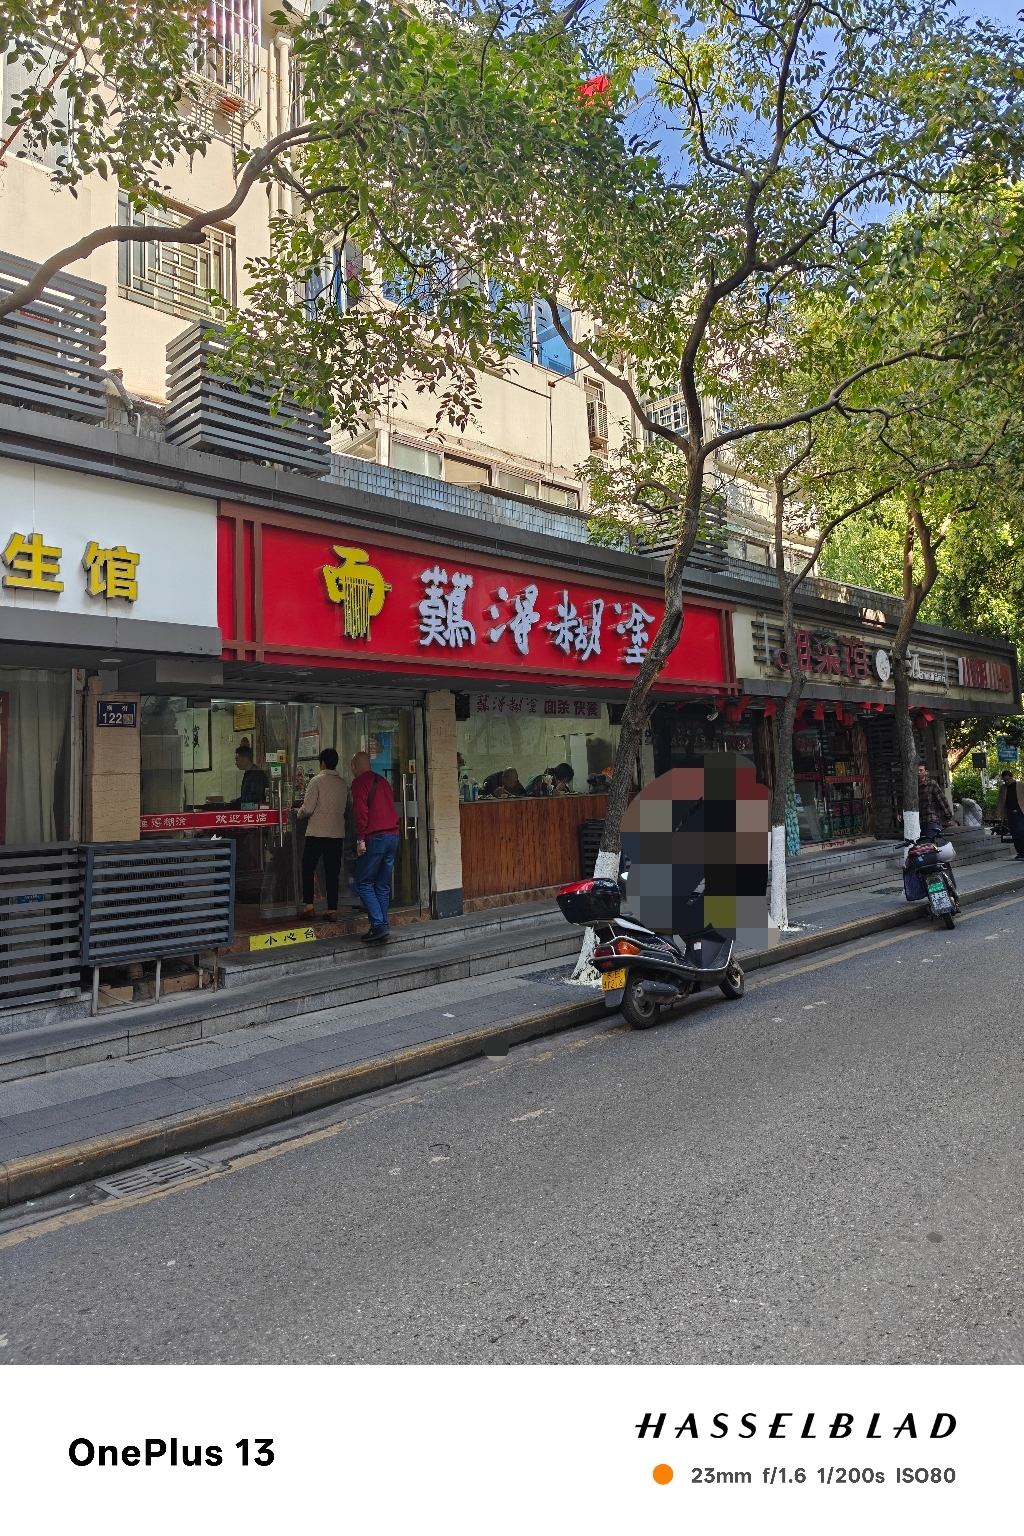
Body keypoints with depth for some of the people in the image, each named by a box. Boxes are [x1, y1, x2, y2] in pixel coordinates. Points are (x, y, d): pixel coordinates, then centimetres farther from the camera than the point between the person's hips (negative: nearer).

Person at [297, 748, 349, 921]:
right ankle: (332, 910, 6)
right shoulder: (343, 784, 7)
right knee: (332, 873, 7)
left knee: (308, 869, 8)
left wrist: (299, 813, 10)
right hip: (337, 834, 4)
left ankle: (308, 905, 3)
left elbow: (307, 808, -11)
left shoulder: (317, 781, -8)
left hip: (317, 833, -4)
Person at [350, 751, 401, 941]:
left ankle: (378, 925, -10)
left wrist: (360, 839, -14)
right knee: (383, 885, 11)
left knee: (363, 884, -1)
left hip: (374, 838, -7)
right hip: (393, 836, 7)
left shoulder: (359, 782, -3)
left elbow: (361, 811, -13)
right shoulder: (382, 780, 21)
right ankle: (383, 928, 10)